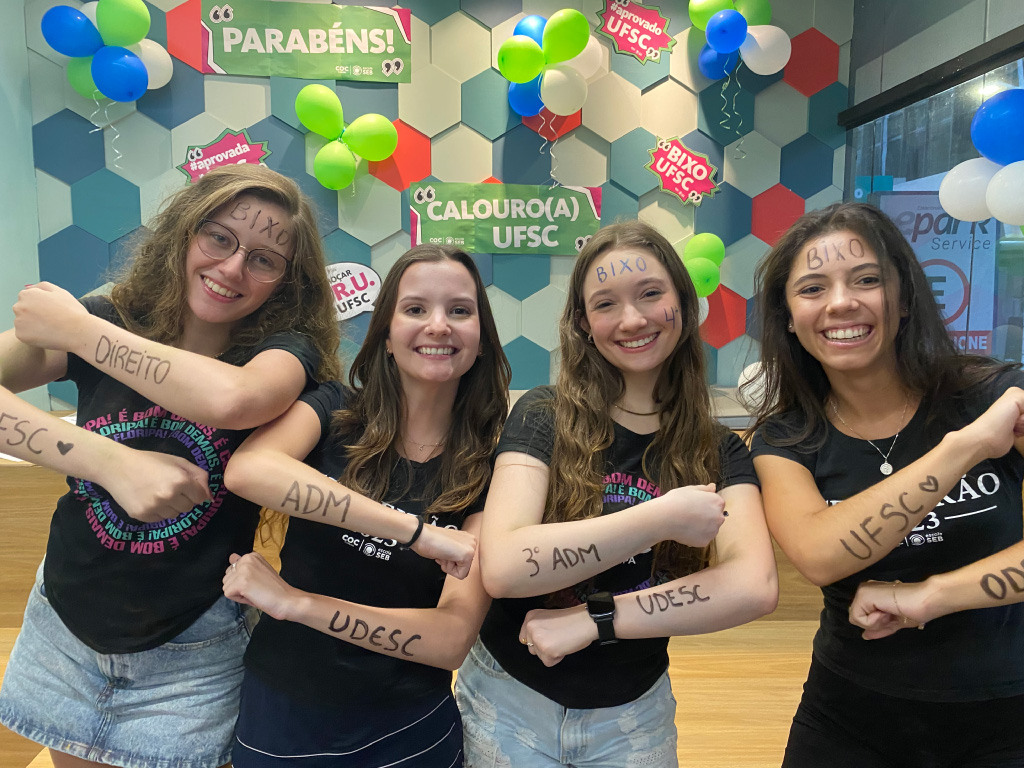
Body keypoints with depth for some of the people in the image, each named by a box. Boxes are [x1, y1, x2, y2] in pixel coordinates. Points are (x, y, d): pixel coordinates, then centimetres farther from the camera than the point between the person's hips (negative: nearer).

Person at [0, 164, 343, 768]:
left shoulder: (287, 349, -16)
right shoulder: (110, 324, -8)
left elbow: (232, 399, -39)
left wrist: (76, 329, -25)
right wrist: (111, 459, -35)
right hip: (64, 632, 4)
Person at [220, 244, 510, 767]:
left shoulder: (489, 470, -11)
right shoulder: (332, 413, -8)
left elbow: (453, 638, -19)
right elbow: (246, 468, -30)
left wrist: (293, 601, -24)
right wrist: (416, 528, -34)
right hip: (279, 714, 1)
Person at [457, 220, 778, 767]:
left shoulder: (718, 452, -6)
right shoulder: (542, 418, -13)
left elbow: (755, 587, -22)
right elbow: (501, 567, -26)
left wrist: (591, 620, -25)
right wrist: (664, 518, -27)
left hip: (632, 719, 2)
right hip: (511, 702, -2)